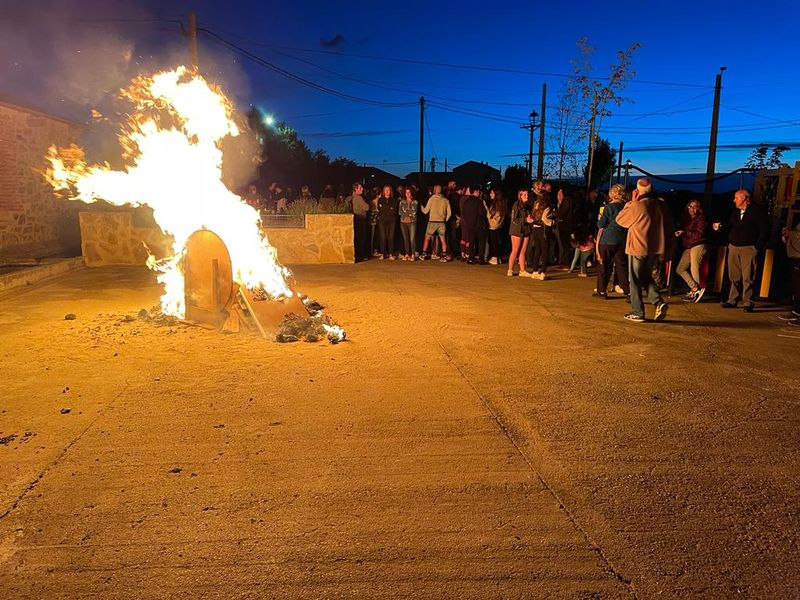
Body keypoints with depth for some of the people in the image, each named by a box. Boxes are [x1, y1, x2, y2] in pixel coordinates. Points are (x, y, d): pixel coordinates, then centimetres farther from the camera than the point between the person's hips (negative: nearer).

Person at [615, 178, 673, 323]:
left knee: (635, 281, 5)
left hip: (638, 249, -6)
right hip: (655, 249, 6)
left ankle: (637, 313, 8)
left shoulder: (637, 206, -16)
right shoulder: (660, 205, 2)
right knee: (646, 278, 21)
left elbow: (620, 219, -1)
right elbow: (669, 227, 9)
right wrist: (665, 247, 17)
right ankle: (658, 302, 3)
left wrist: (631, 202, 1)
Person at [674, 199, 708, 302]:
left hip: (698, 246, -8)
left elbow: (699, 234, -14)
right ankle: (696, 289, 1)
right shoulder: (687, 219, 16)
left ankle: (694, 293, 4)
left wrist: (684, 232, -14)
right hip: (688, 247, 8)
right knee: (680, 269, 2)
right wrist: (679, 233, -5)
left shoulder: (701, 218, -3)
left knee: (694, 269, -7)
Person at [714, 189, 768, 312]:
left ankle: (748, 303, -2)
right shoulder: (735, 212, 16)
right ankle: (732, 300, 13)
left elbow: (763, 231, -6)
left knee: (747, 278, -6)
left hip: (748, 249, -6)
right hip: (733, 247, 6)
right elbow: (730, 228, 19)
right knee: (734, 277, 8)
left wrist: (757, 247, -12)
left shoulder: (757, 212, -3)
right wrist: (720, 227, -2)